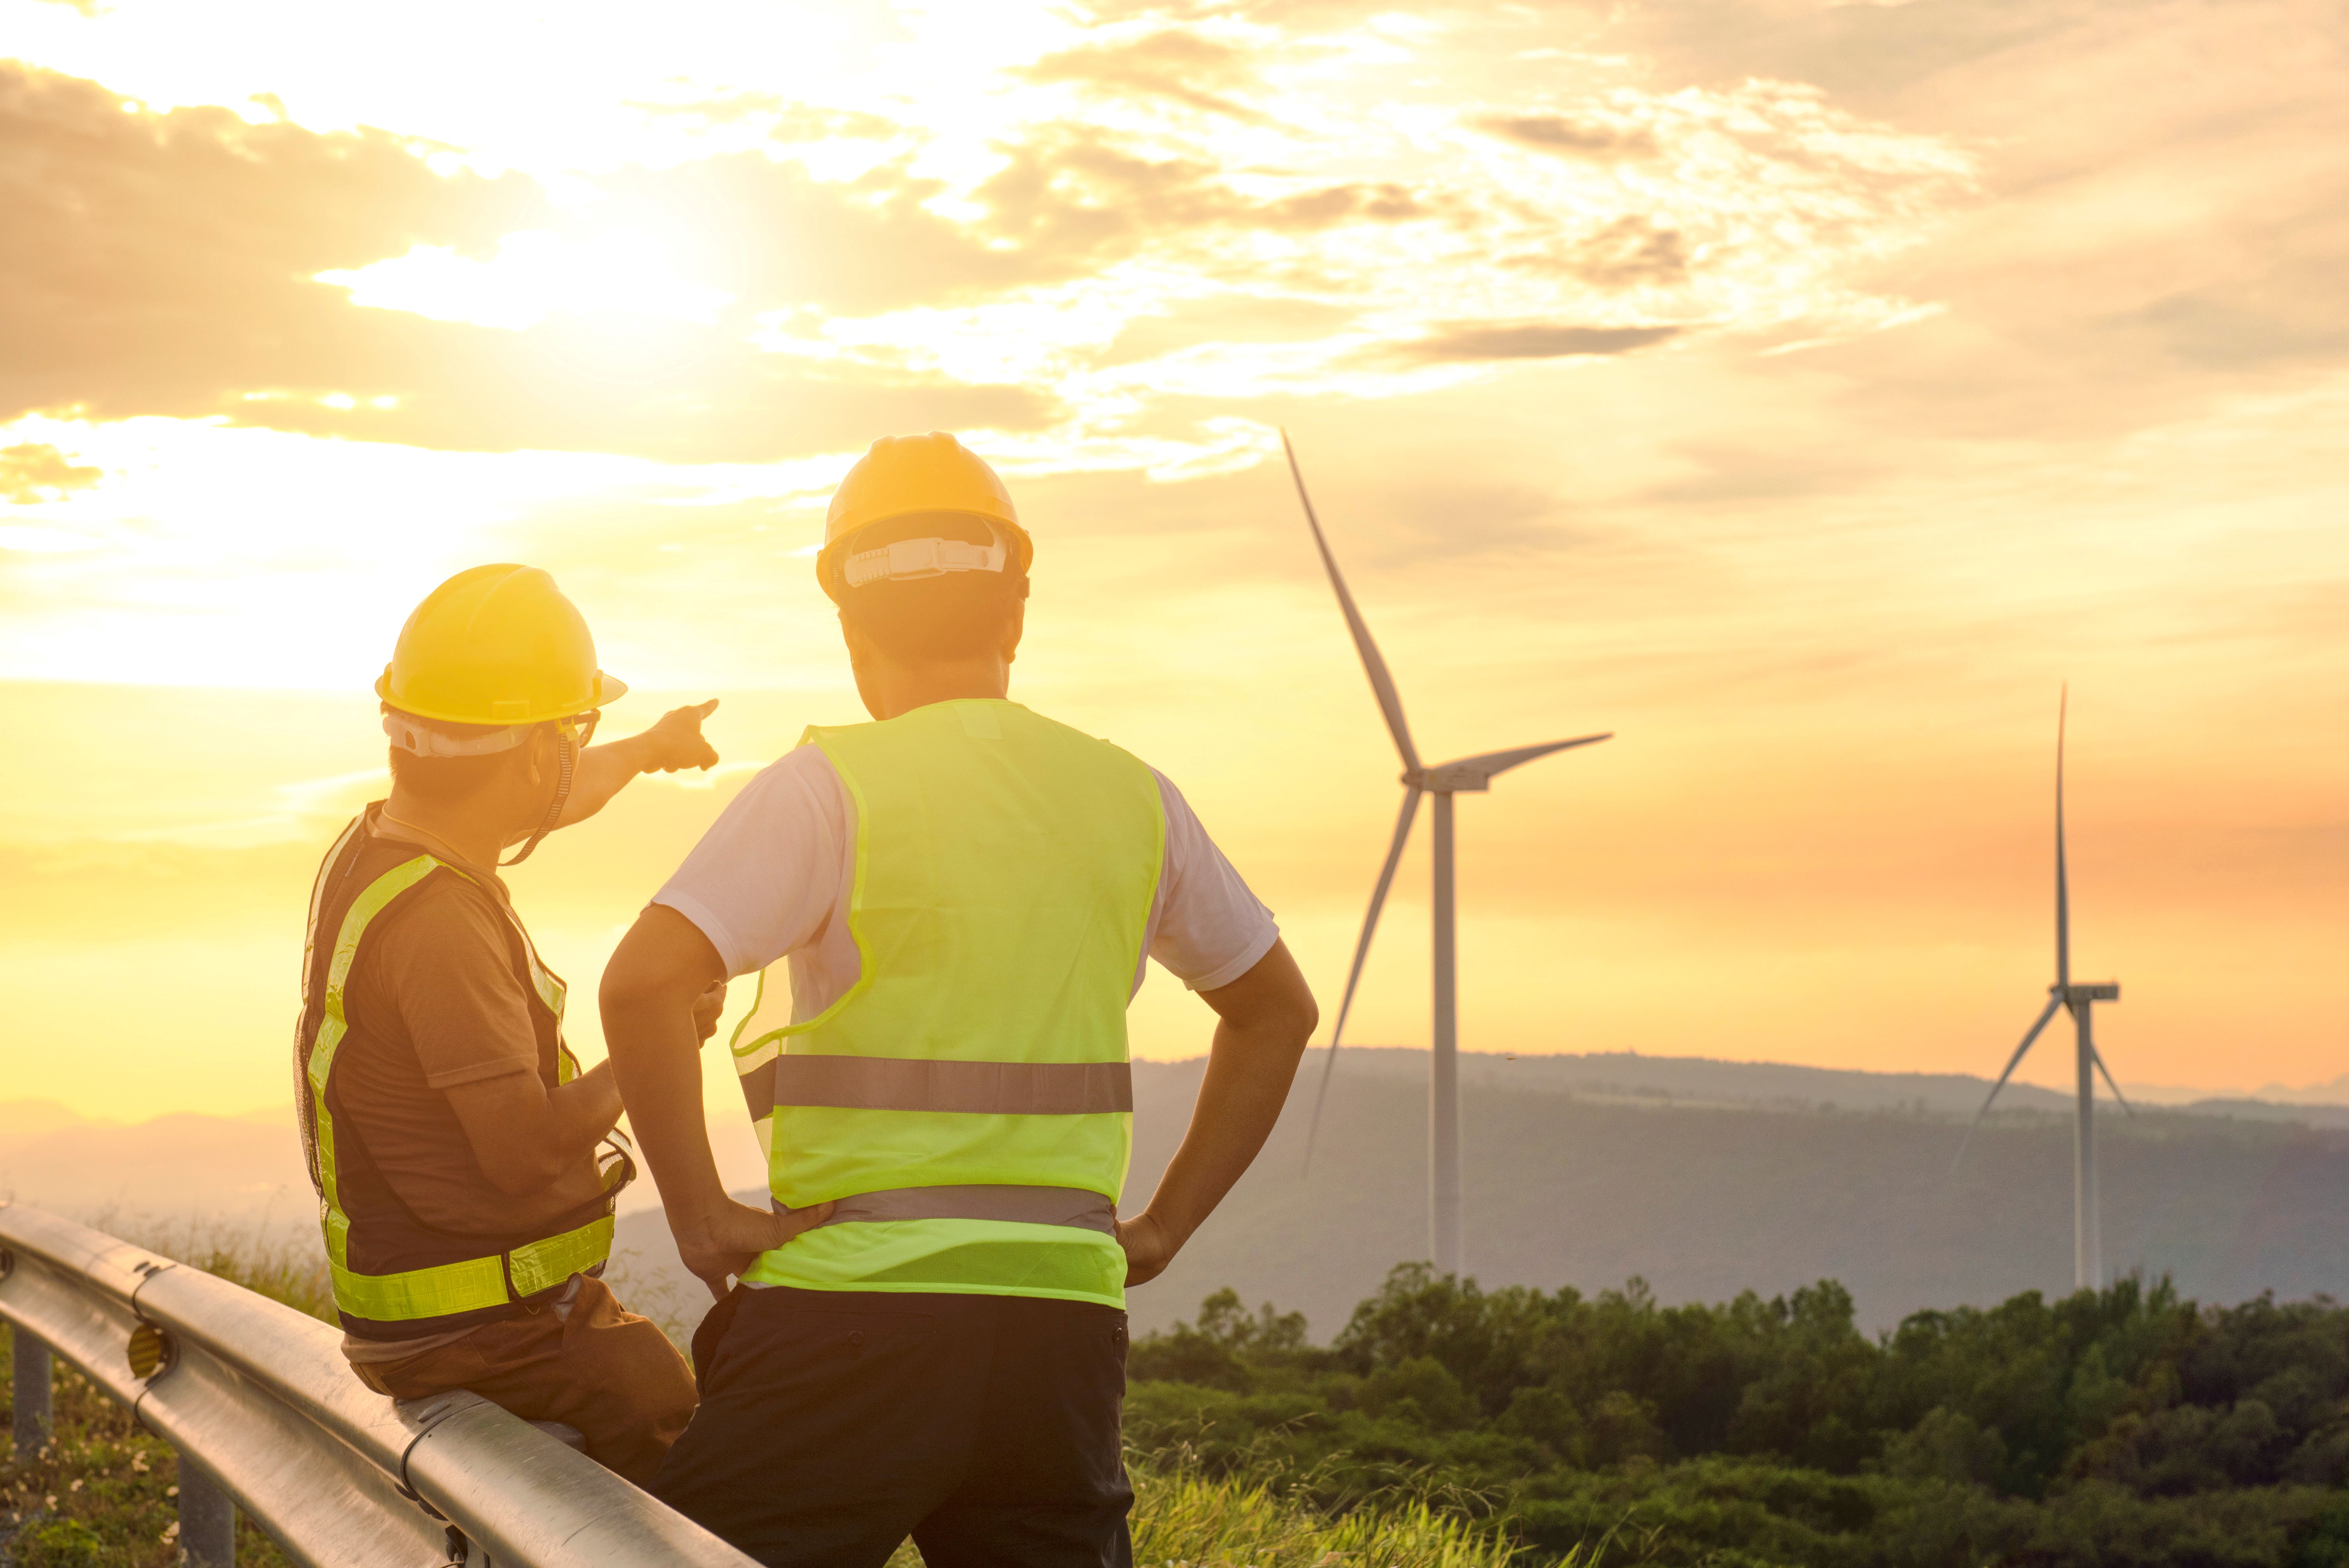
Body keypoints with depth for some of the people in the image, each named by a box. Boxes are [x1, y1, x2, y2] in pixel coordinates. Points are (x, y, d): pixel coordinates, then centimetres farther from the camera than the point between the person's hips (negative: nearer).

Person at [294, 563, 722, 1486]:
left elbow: (550, 802, 28)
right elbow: (524, 1150, -27)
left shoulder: (376, 843, 5)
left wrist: (650, 750, 46)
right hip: (487, 1333, -10)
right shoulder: (436, 921, -25)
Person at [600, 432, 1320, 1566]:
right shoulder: (1133, 800, 11)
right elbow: (1275, 1009, 22)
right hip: (1068, 1321, 5)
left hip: (856, 1314, -4)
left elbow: (643, 982, -16)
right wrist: (1162, 1228, 20)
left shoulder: (830, 786, -5)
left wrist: (702, 1216, -7)